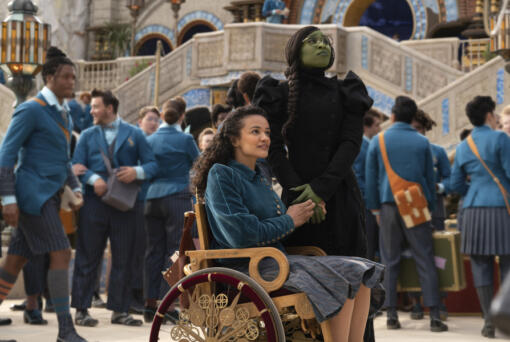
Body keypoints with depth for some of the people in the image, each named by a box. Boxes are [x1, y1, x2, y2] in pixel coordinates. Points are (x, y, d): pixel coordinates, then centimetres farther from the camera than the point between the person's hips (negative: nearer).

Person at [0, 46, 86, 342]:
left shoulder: (65, 114, 17)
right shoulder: (31, 110, -9)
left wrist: (75, 187, 15)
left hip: (50, 196, 8)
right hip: (33, 193, -8)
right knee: (62, 254, -13)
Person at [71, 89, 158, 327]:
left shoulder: (134, 134, 10)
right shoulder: (87, 135, 12)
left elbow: (152, 164, 5)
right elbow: (77, 166, 4)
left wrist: (137, 171, -16)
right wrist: (94, 178, -15)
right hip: (95, 201, 0)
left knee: (123, 258, 3)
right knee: (88, 256, -1)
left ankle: (119, 310, 11)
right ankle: (81, 309, 4)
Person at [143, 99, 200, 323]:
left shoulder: (150, 140, 7)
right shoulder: (185, 140, -5)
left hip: (152, 198, 5)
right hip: (177, 197, -5)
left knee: (154, 250, 8)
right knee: (175, 250, -3)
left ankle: (151, 304, 10)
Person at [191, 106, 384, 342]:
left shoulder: (259, 178, 20)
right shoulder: (221, 175, -7)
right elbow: (240, 235, -19)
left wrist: (303, 215, 5)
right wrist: (289, 221, -7)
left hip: (277, 261, 9)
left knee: (360, 274, -6)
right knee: (339, 279, -22)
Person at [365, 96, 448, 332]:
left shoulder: (378, 141, 3)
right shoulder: (422, 142, 4)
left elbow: (370, 177, 6)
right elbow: (430, 178, 10)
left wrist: (375, 208, 13)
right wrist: (430, 206, 19)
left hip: (389, 206, 0)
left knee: (391, 263, 6)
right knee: (425, 261, 0)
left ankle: (391, 315, 5)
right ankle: (434, 316, -6)